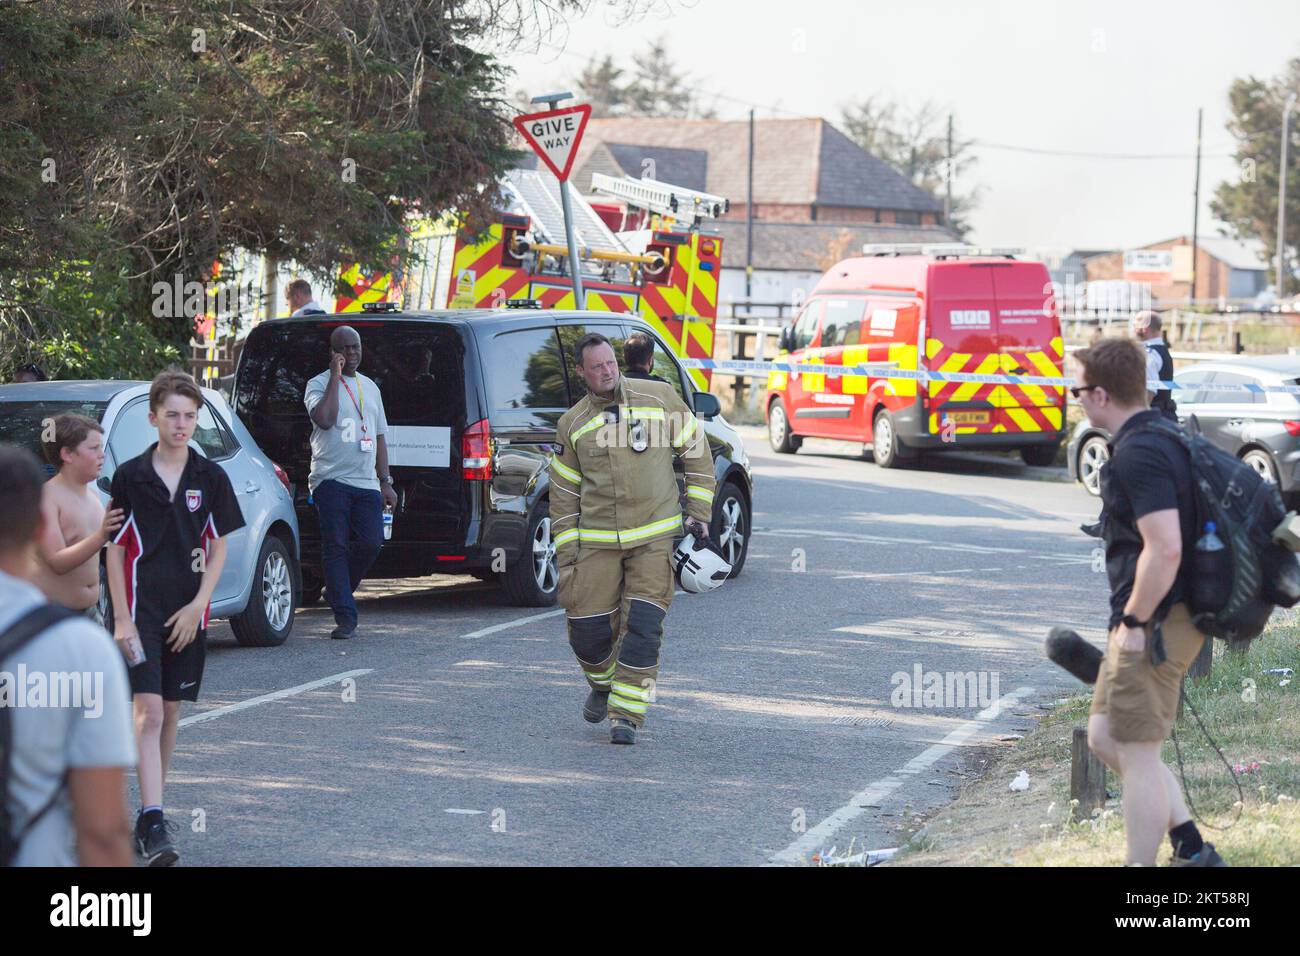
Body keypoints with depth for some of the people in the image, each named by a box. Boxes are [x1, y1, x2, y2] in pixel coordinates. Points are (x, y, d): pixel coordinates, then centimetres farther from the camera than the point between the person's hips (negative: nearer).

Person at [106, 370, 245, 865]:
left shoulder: (211, 478, 4)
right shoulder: (129, 476, -2)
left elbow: (218, 548, 7)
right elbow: (115, 549, -1)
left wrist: (197, 606, -4)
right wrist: (122, 617, -7)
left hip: (187, 614, 3)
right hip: (141, 611, -3)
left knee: (169, 714, 10)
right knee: (148, 711, -13)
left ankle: (150, 814, 21)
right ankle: (152, 823, -19)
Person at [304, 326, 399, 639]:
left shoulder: (370, 387, 20)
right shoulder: (319, 384, 1)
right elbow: (324, 419, -19)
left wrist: (385, 482, 16)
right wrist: (335, 377, -13)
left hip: (366, 482, 5)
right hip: (331, 480, -5)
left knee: (371, 542, -6)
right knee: (336, 546, -8)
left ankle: (337, 592, 19)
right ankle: (345, 617, -8)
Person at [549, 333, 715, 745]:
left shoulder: (660, 398, 2)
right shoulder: (572, 424, 6)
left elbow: (696, 452, 9)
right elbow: (563, 494, 11)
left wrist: (698, 513, 5)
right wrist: (565, 554, 6)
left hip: (654, 537, -1)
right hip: (596, 541, 1)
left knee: (643, 626, -11)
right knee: (587, 627, -1)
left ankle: (626, 713, -2)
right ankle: (603, 684, 31)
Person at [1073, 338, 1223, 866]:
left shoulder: (1138, 455, -20)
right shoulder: (1162, 439, 13)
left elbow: (1164, 548, -28)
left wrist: (1134, 621, -19)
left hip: (1154, 625, -11)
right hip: (1166, 619, 11)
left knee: (1136, 754, -1)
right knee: (1104, 736, 18)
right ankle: (1192, 848, 22)